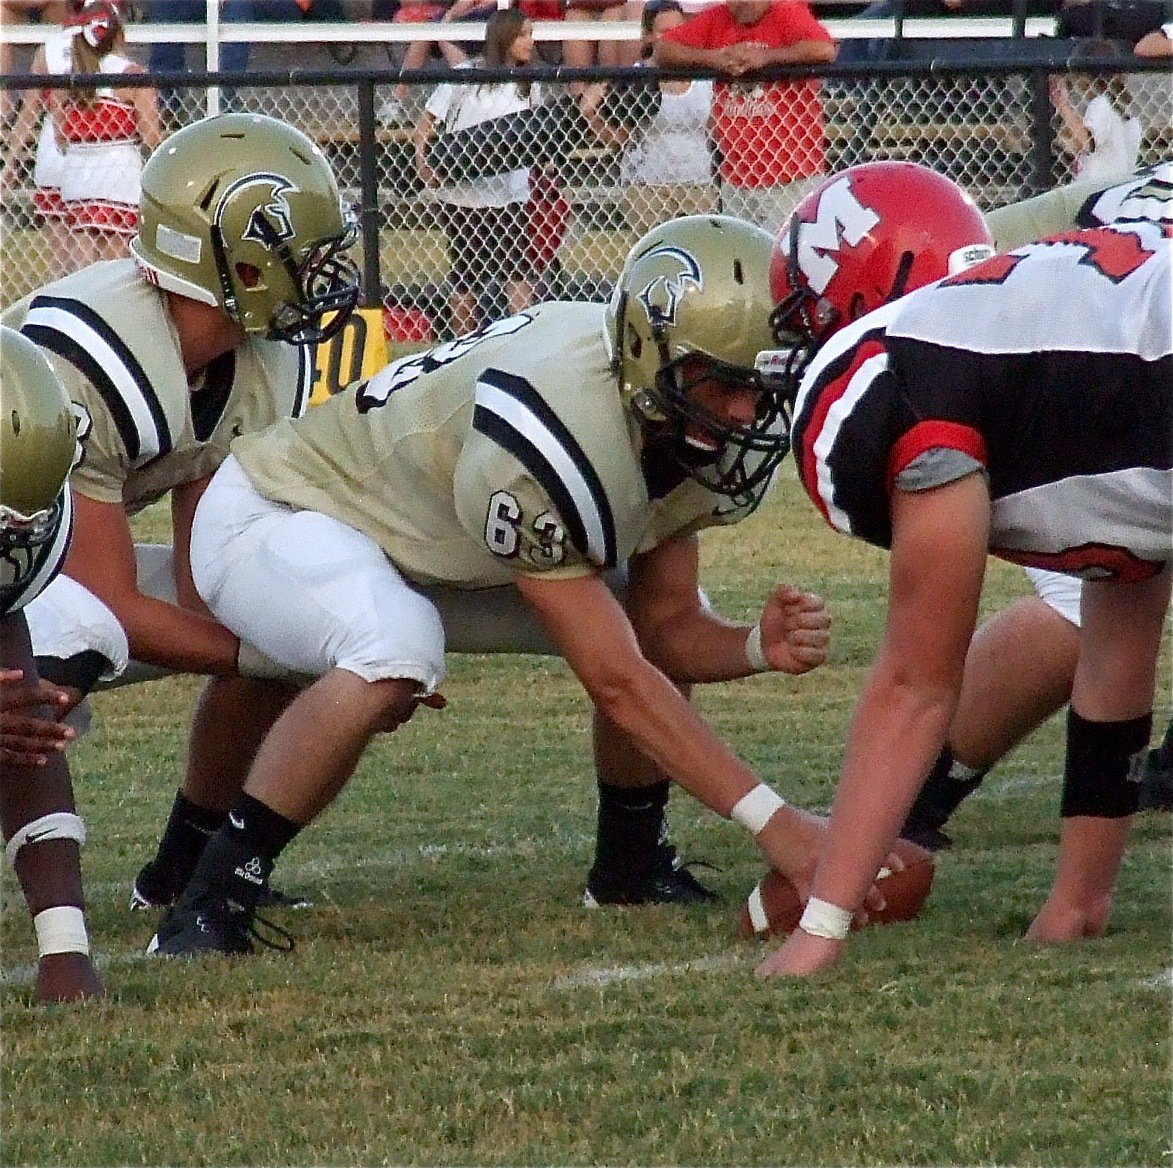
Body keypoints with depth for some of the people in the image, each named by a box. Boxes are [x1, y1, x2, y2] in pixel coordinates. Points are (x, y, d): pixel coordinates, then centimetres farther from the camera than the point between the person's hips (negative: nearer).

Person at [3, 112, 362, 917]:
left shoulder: (268, 367, -6)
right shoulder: (84, 363, -33)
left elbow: (206, 581, -5)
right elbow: (112, 606, -29)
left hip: (69, 563, 9)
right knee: (72, 640, -39)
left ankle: (187, 868, 16)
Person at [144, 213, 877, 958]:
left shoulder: (683, 429, -13)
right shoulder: (550, 438, -39)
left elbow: (665, 630, -3)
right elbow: (615, 680, -34)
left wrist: (759, 648, -25)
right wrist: (772, 822, -35)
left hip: (429, 545, 9)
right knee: (396, 655, -39)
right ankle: (210, 899, -27)